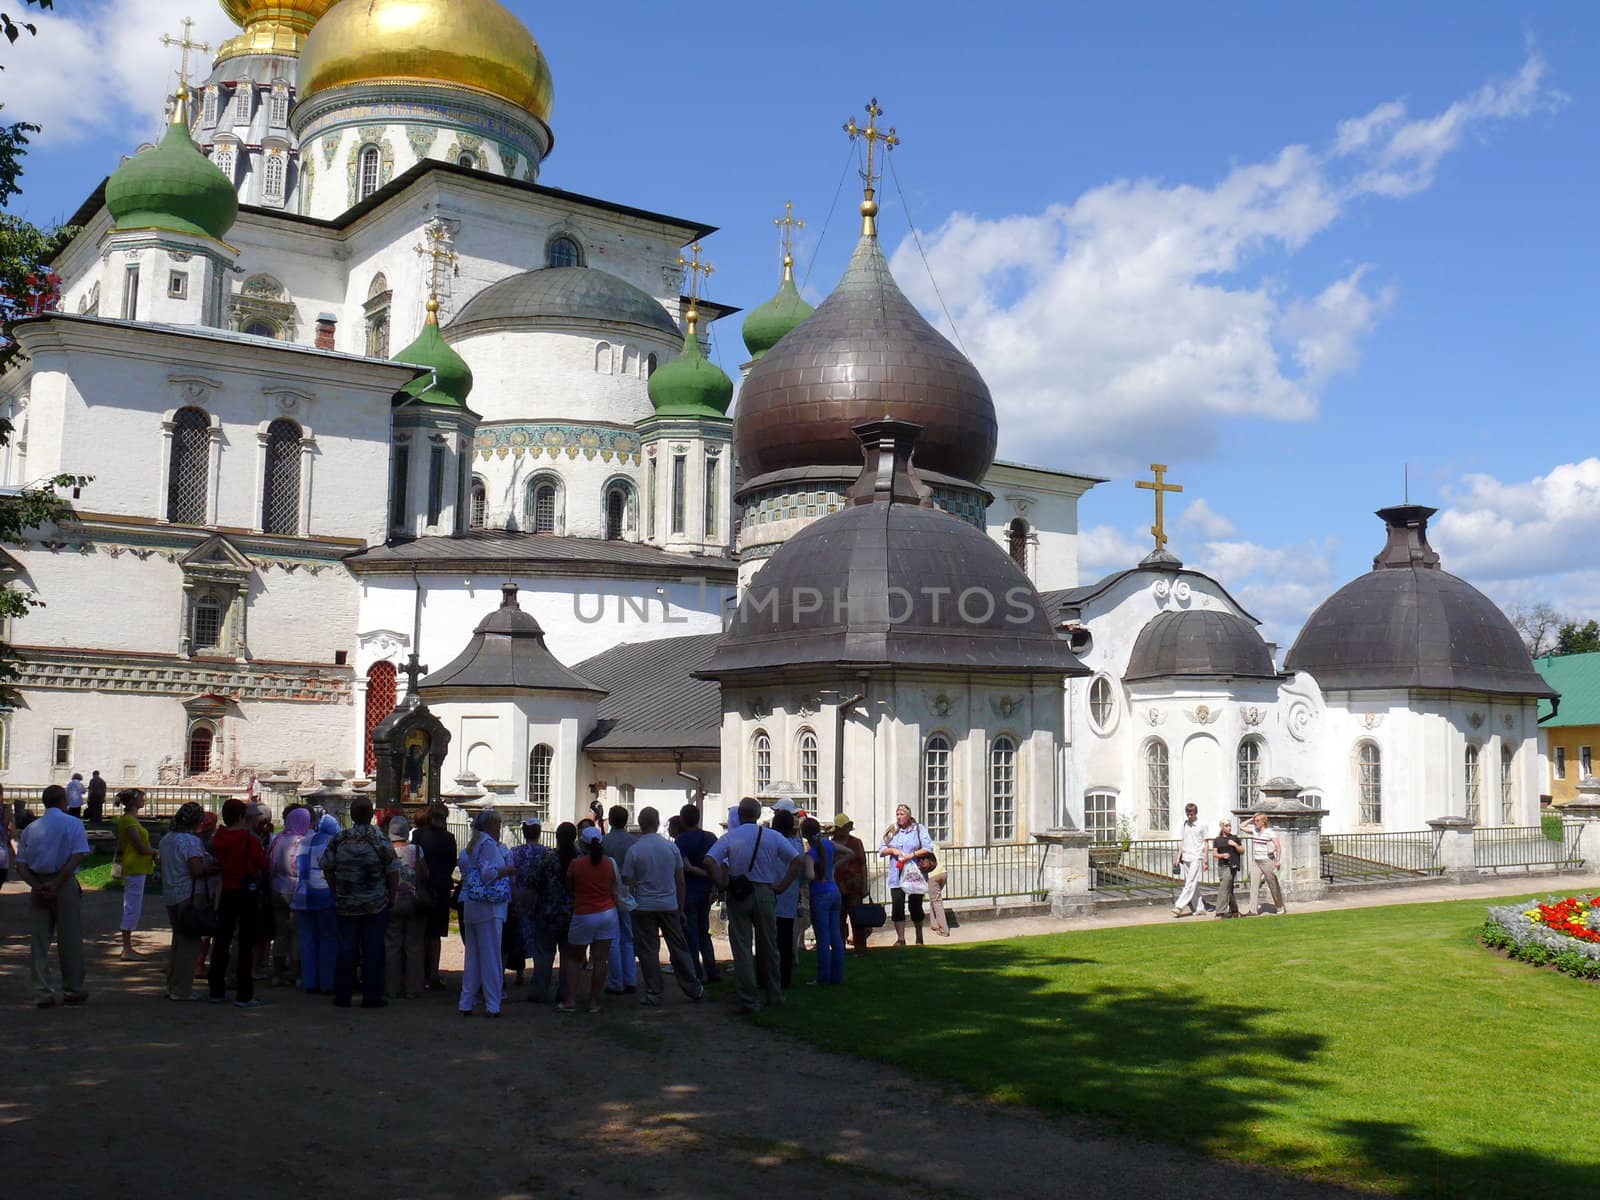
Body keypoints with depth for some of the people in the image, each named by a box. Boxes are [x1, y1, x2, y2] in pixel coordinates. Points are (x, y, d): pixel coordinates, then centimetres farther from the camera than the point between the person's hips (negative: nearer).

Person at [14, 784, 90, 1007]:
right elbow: (78, 856, -13)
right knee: (70, 940, 5)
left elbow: (21, 866, 3)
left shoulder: (30, 829, 12)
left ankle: (44, 994, 5)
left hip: (38, 887, 3)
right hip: (66, 886, -3)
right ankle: (72, 991, 13)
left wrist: (37, 886, -7)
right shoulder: (73, 825, 0)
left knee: (38, 942, 6)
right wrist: (56, 884, -13)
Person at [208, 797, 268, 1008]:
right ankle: (244, 995, -1)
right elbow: (262, 864, -9)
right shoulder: (249, 838, -15)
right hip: (248, 893, -5)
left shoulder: (218, 838, -2)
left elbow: (216, 862, 8)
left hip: (227, 893, 5)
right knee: (245, 943, -1)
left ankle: (216, 991, 18)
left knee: (221, 941, 13)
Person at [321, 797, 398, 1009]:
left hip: (345, 904, 3)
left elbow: (326, 868, 4)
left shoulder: (338, 839, -1)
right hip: (376, 904, -3)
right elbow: (393, 872, -9)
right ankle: (371, 996, 5)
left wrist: (337, 891, 14)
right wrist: (391, 896, 4)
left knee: (346, 948, 9)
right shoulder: (381, 841, -10)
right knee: (373, 949, 3)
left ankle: (342, 995, 12)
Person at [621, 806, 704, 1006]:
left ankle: (653, 993, 6)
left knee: (648, 950, 4)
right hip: (669, 905, 3)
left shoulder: (634, 850, -8)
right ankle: (693, 989, 16)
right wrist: (681, 907, 14)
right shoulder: (671, 847, 1)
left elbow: (628, 883, -6)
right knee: (678, 947, 10)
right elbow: (680, 880, 6)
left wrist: (631, 906, 6)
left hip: (644, 907, -3)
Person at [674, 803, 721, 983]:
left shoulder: (681, 840, -11)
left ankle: (696, 974, 4)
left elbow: (687, 867, -19)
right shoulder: (710, 838, 3)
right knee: (704, 932, 17)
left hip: (688, 892, -5)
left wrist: (706, 873, -11)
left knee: (691, 935, 3)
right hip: (706, 891, 5)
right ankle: (712, 972, 14)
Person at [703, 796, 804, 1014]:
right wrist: (781, 886, -2)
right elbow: (798, 861, -5)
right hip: (765, 893, 2)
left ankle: (749, 1000, 3)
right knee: (768, 946, 16)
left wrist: (722, 884, -8)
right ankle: (773, 994, 26)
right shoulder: (773, 837, 0)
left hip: (738, 895, -2)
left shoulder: (730, 837, -4)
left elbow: (709, 861, -17)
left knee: (742, 948, 4)